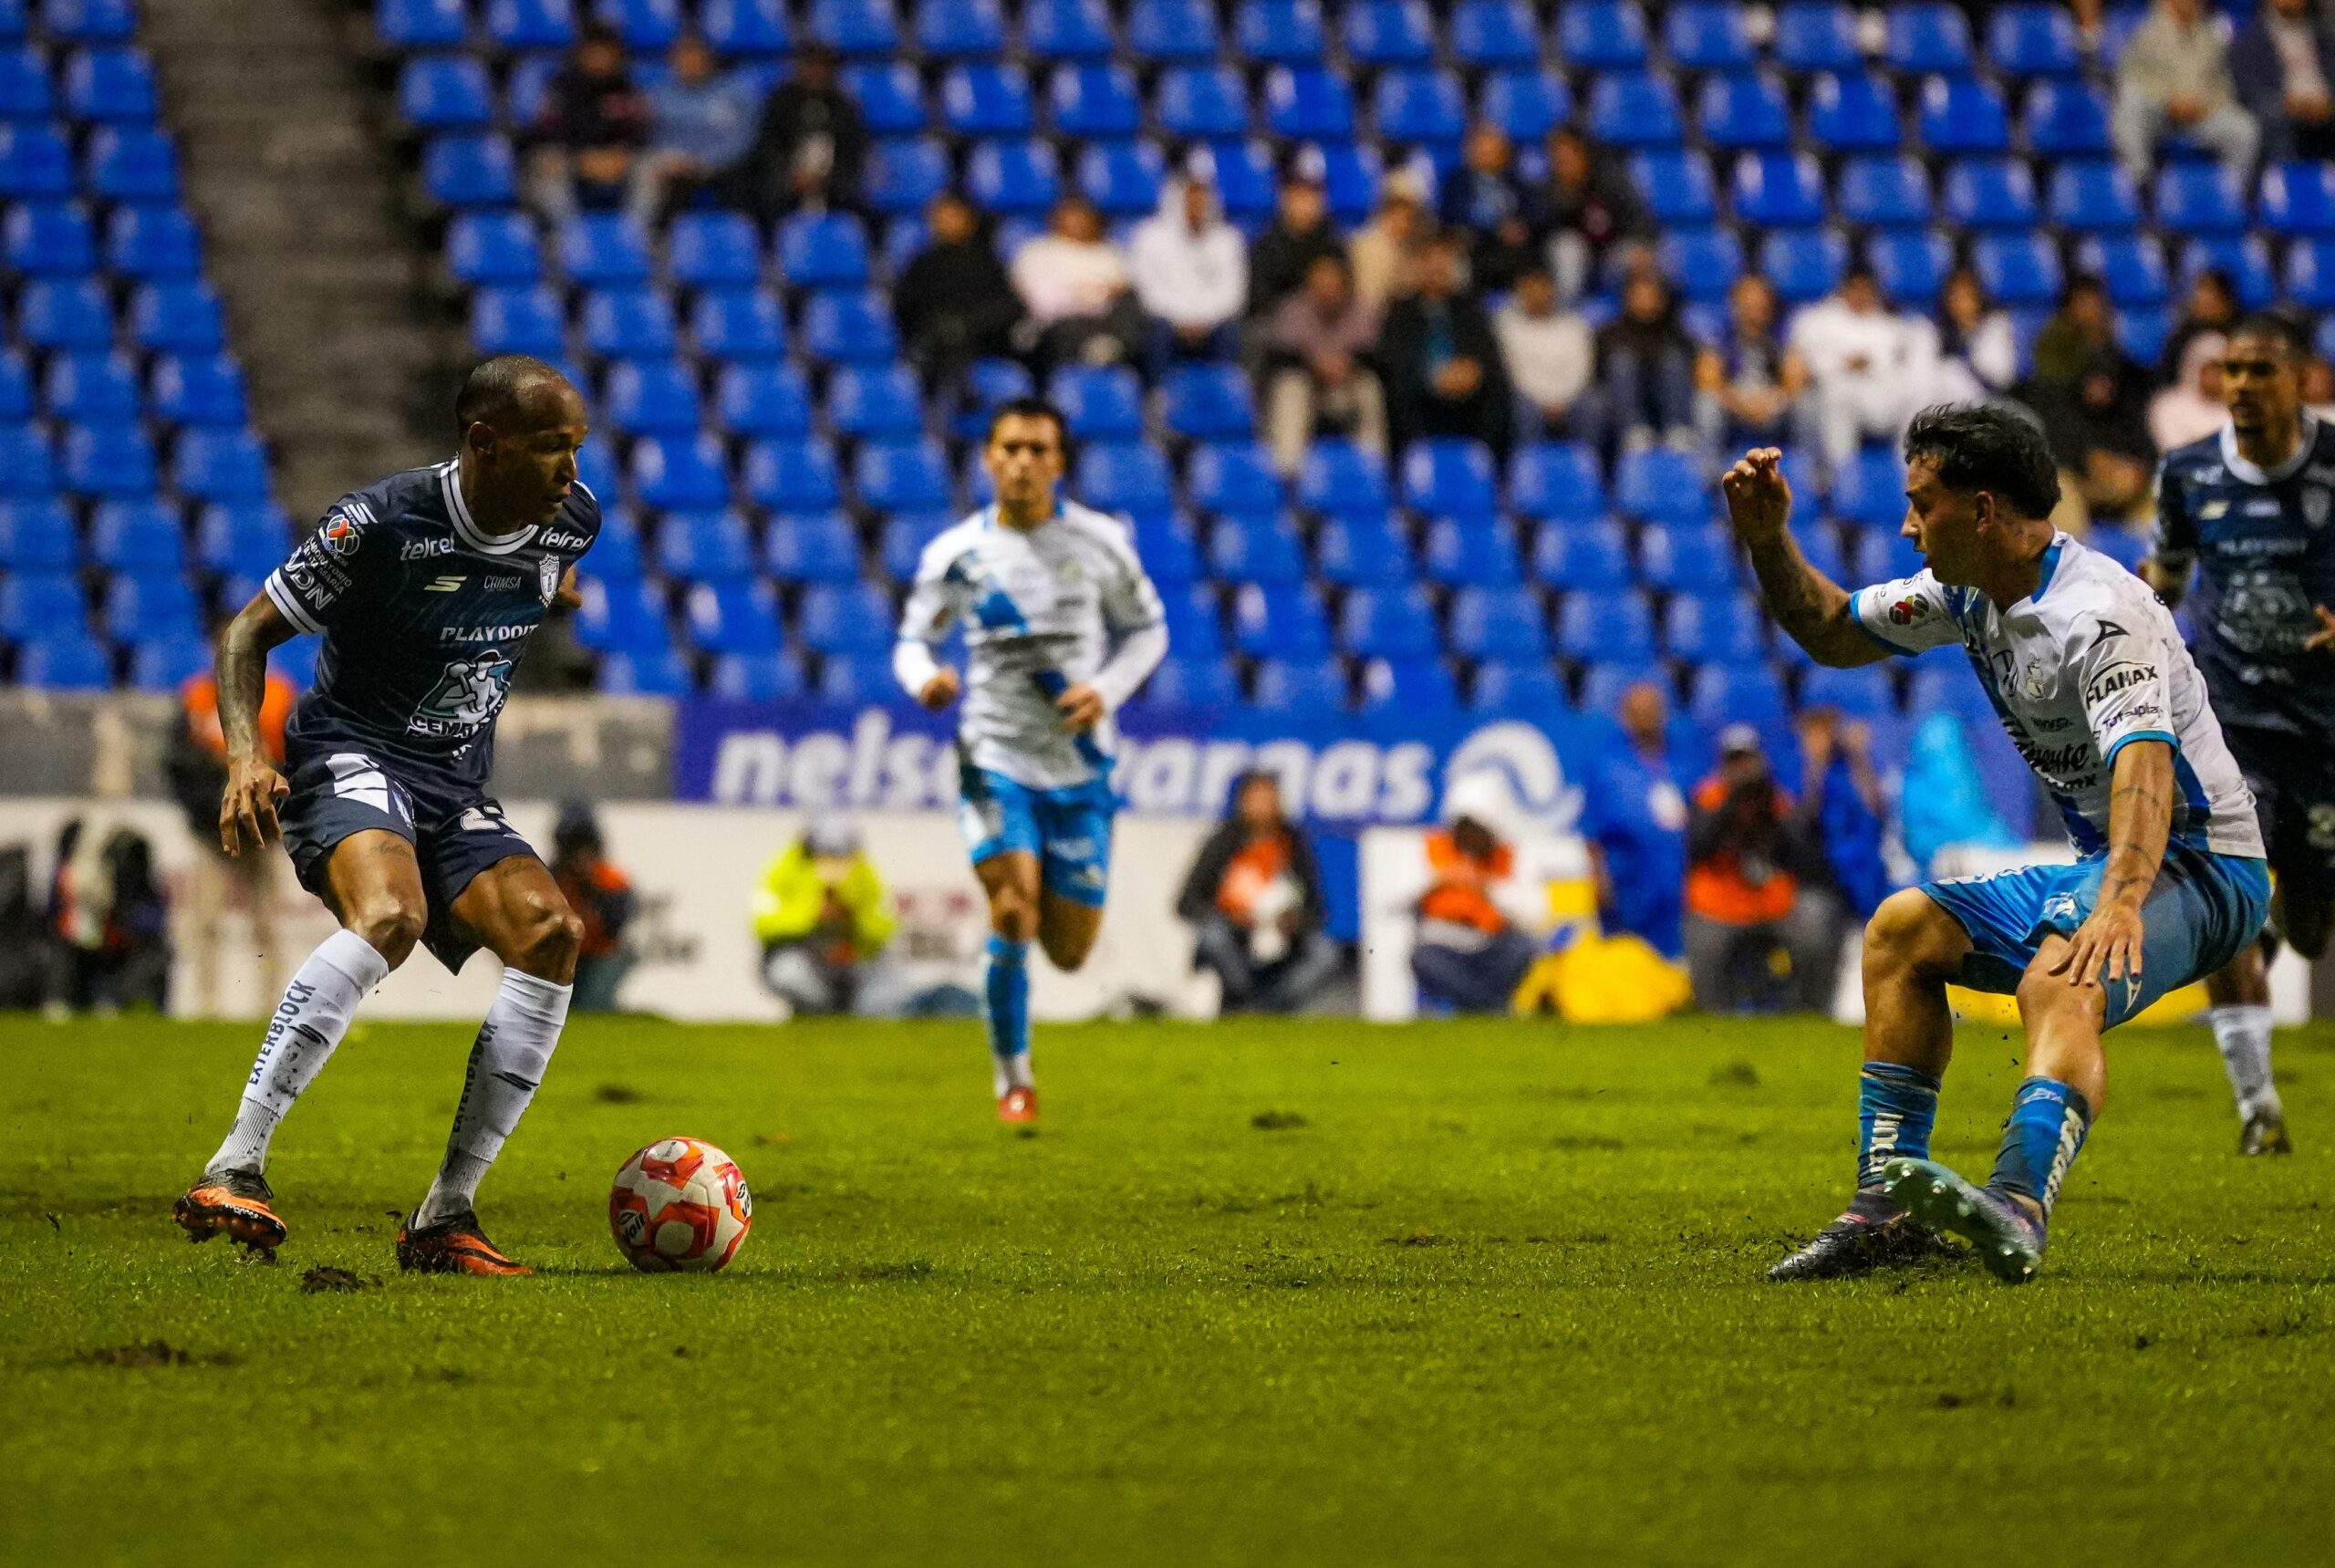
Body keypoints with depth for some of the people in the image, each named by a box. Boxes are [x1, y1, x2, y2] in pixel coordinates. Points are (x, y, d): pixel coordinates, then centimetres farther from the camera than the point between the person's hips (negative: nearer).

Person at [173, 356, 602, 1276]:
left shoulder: (569, 522, 1)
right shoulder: (384, 523, -16)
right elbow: (250, 631, -10)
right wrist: (245, 753, -22)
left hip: (457, 789, 6)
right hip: (352, 760, -6)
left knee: (550, 931, -20)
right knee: (389, 914, -36)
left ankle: (444, 1218, -15)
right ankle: (233, 1172, -35)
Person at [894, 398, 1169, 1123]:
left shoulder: (1098, 542, -2)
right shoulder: (955, 554, -3)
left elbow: (1146, 630, 10)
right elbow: (914, 640, 8)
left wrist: (1107, 690, -9)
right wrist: (924, 678, -17)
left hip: (1081, 764, 1)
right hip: (995, 757, -1)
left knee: (1068, 952, 4)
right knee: (1013, 914, -20)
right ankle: (1013, 1080, -3)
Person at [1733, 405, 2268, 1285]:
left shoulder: (2100, 613, -22)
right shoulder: (1972, 593, 8)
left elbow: (2144, 758, -37)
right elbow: (1833, 635, 22)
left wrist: (2122, 902, -53)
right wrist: (1768, 541, 4)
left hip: (2200, 867, -10)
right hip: (2105, 866, 10)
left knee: (2059, 982, -37)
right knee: (1901, 931, 11)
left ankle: (2019, 1209, -62)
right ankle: (1890, 1206, 3)